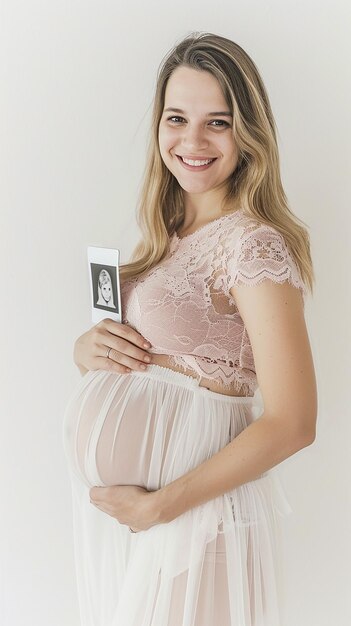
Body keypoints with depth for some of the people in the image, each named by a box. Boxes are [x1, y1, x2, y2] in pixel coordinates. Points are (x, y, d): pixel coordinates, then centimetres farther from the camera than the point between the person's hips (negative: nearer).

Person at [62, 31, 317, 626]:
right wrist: (87, 347, -8)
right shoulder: (167, 232, 6)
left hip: (185, 506, -7)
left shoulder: (253, 243, -18)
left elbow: (291, 424, -21)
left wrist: (159, 505, -18)